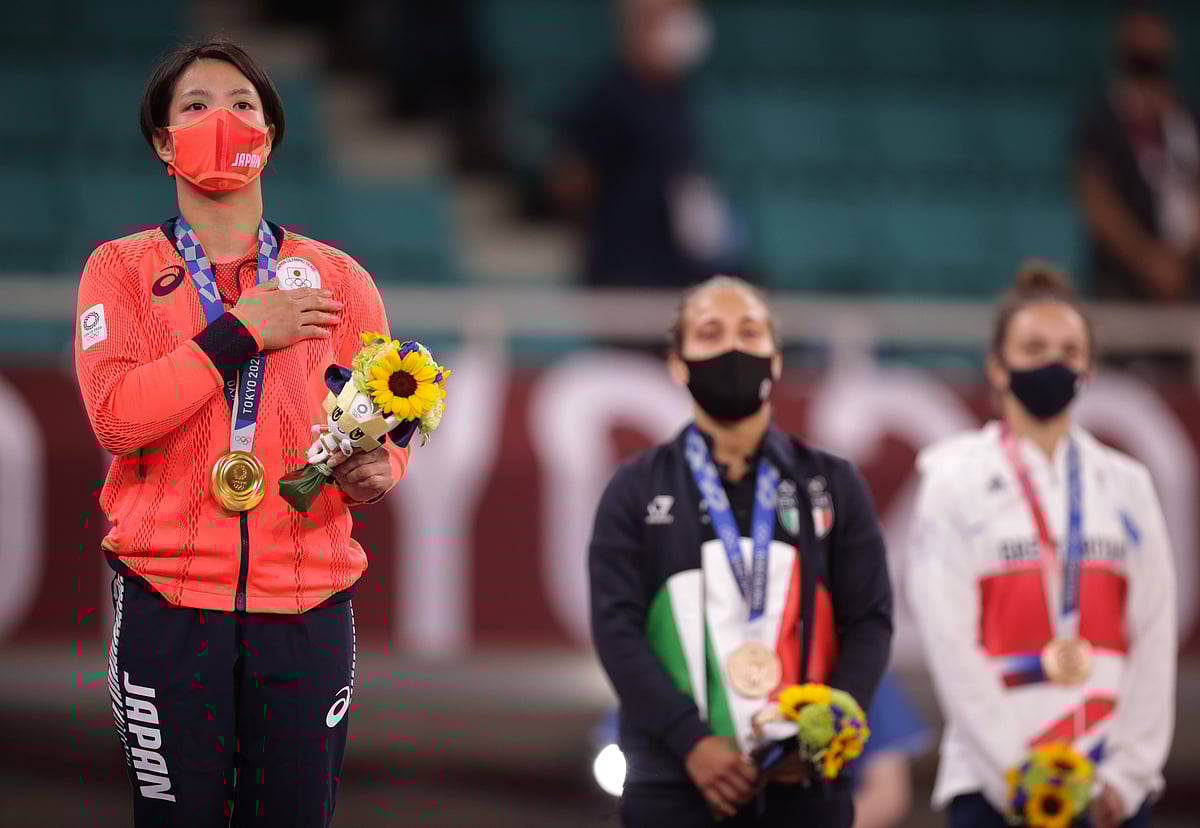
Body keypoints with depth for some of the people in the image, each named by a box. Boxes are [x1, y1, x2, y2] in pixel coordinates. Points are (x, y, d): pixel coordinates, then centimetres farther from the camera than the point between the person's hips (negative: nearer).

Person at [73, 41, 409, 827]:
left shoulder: (336, 279, 11)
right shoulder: (124, 268, 5)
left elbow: (386, 426, 12)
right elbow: (115, 414, -10)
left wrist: (375, 468, -12)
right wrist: (241, 333, -10)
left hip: (306, 599, 2)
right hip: (169, 601, -1)